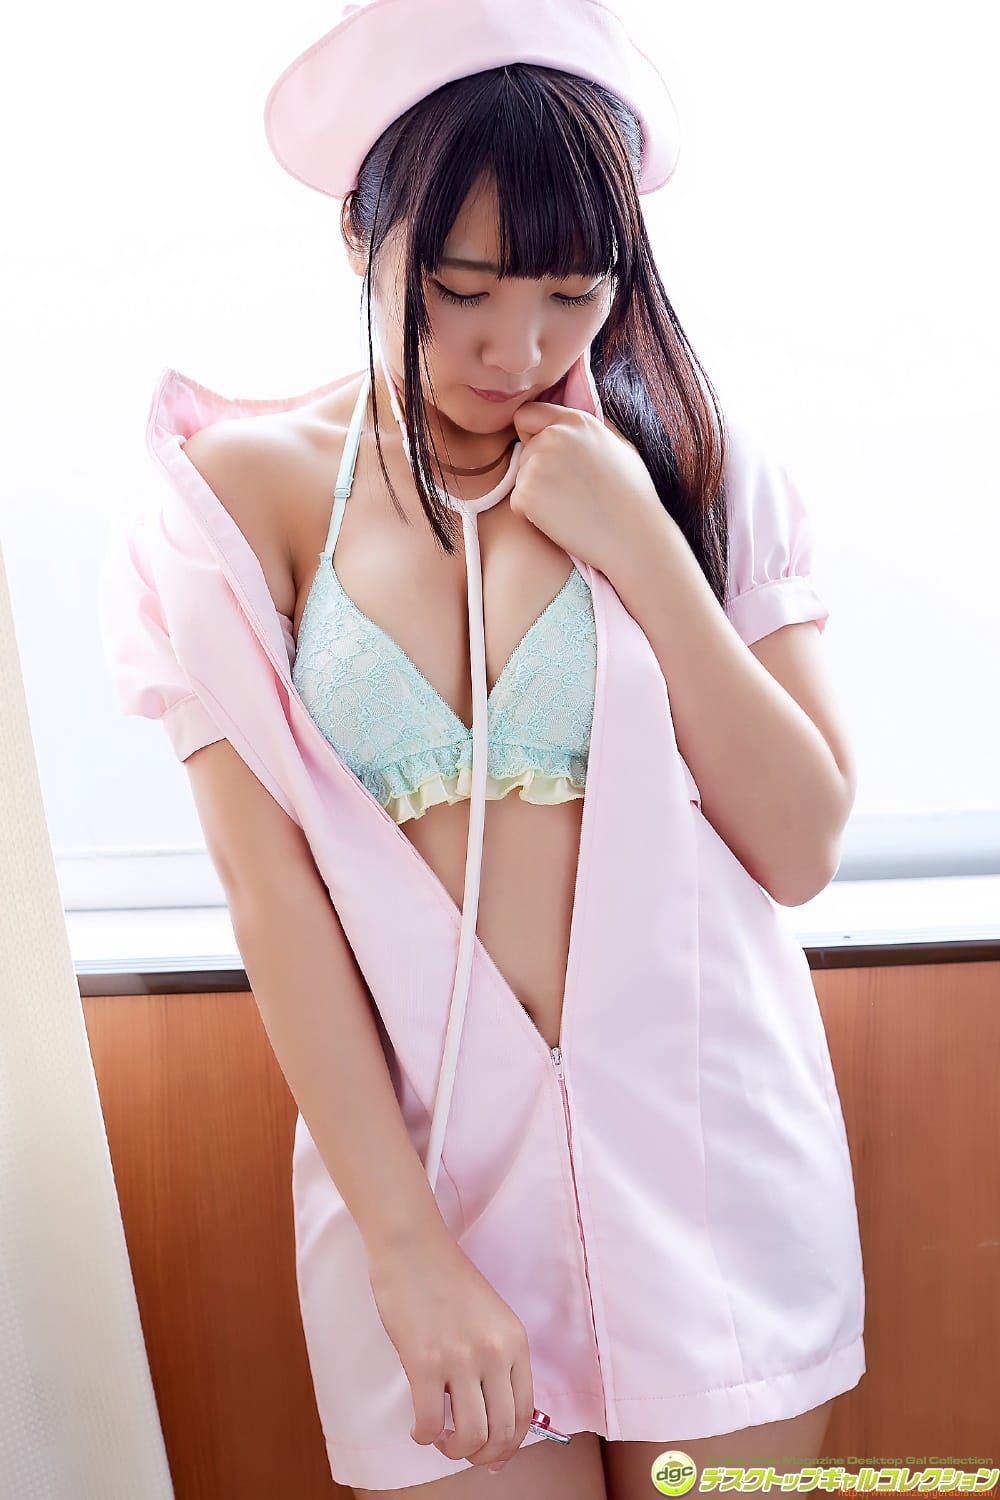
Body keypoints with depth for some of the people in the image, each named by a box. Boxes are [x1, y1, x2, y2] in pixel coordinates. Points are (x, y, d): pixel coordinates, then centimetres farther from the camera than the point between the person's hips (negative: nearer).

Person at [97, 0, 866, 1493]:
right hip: (422, 1147, -1)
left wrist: (644, 551, -14)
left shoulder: (688, 465, -1)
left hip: (707, 1142, 2)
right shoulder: (252, 488, -5)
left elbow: (802, 848, -5)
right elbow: (271, 891, -9)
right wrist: (411, 1250, -13)